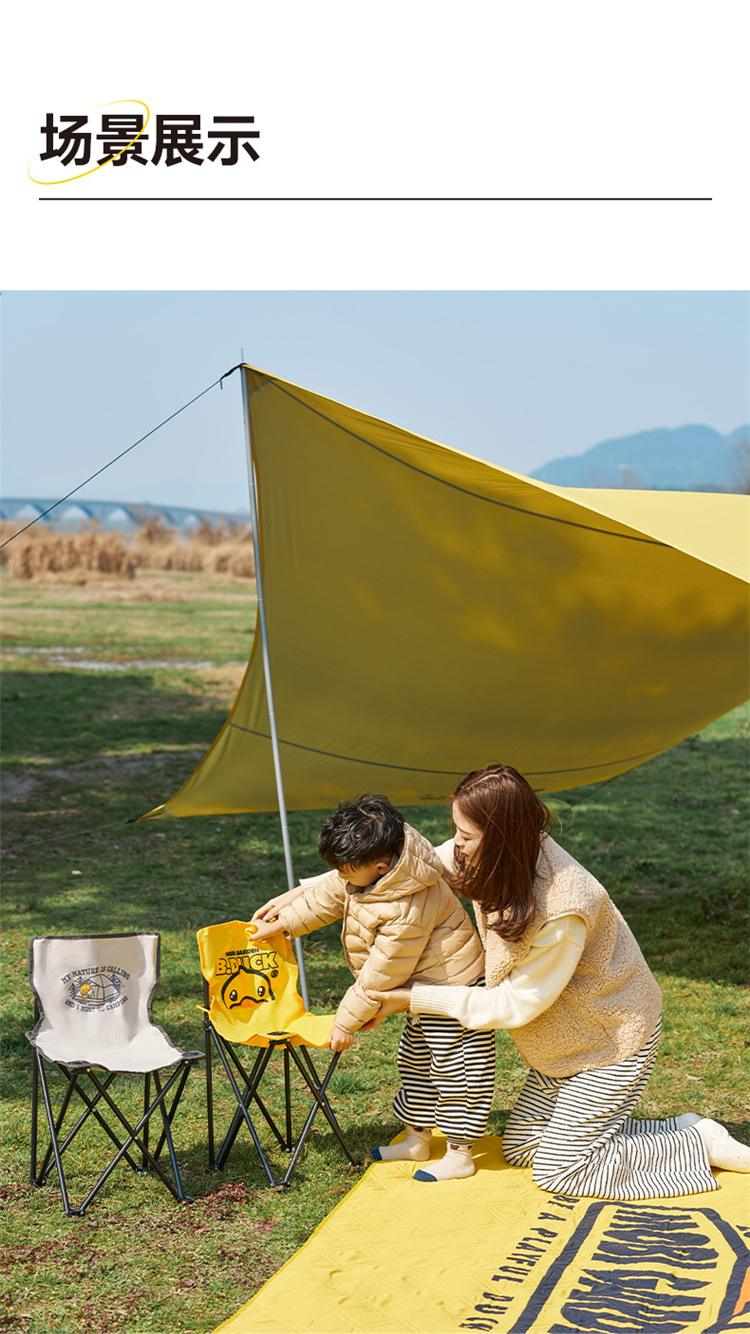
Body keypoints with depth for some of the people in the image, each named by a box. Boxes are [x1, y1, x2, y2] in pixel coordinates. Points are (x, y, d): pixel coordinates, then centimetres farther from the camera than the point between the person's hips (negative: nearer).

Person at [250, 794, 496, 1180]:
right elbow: (330, 894, 9)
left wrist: (346, 1021, -17)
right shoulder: (367, 872, -10)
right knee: (414, 1059, 21)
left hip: (453, 988, -11)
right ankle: (417, 1140, 36)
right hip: (427, 987, 11)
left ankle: (459, 1155, 12)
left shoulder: (407, 912, -36)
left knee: (453, 1067, -1)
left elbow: (381, 976, -27)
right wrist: (283, 923, 12)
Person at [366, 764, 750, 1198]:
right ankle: (679, 1130, 20)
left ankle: (700, 1144, 10)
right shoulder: (509, 859, -15)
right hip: (571, 1040, 8)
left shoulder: (563, 911, -37)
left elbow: (516, 1005, -26)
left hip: (613, 1042, -8)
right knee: (519, 1150, 15)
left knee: (556, 1171, -2)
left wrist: (413, 998, -22)